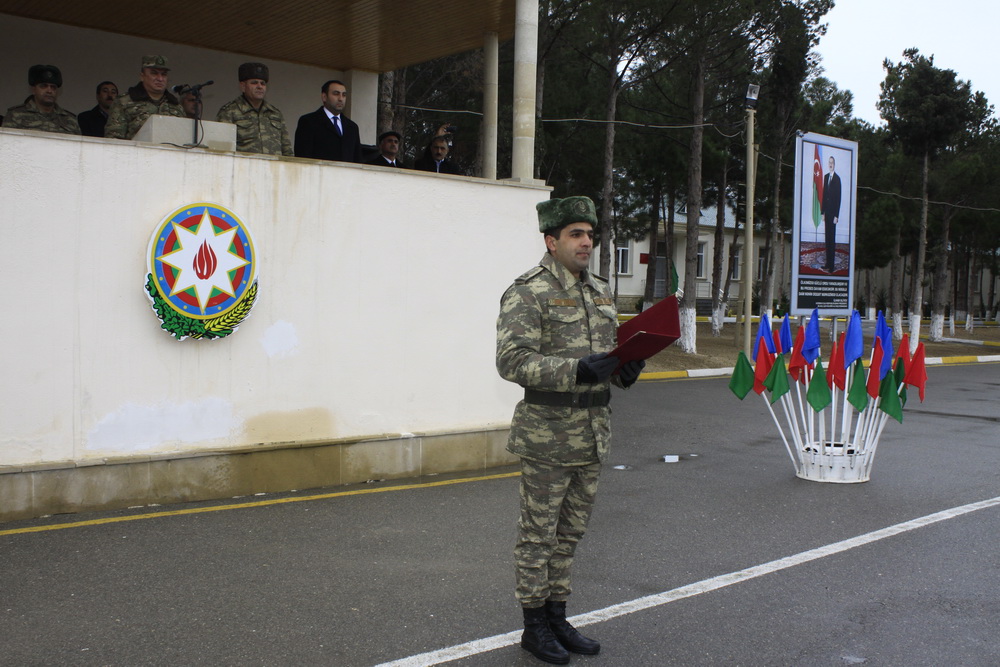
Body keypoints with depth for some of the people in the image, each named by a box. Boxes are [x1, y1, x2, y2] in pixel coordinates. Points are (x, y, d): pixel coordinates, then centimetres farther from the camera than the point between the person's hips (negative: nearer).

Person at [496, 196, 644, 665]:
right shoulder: (527, 293, -12)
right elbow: (512, 361, -20)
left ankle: (558, 617, 30)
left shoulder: (600, 291, 12)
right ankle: (534, 626, 19)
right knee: (537, 535, 5)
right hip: (547, 436, -7)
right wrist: (578, 370, -28)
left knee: (570, 533, 17)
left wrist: (625, 371, 0)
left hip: (593, 434, 7)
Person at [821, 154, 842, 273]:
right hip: (827, 211, 7)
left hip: (833, 212, -7)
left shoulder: (837, 178, -10)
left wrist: (836, 215, -14)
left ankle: (832, 265, -2)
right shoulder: (826, 177, 12)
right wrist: (823, 212, 12)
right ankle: (828, 263, 18)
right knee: (827, 237, 11)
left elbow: (838, 198, -12)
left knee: (832, 238, -5)